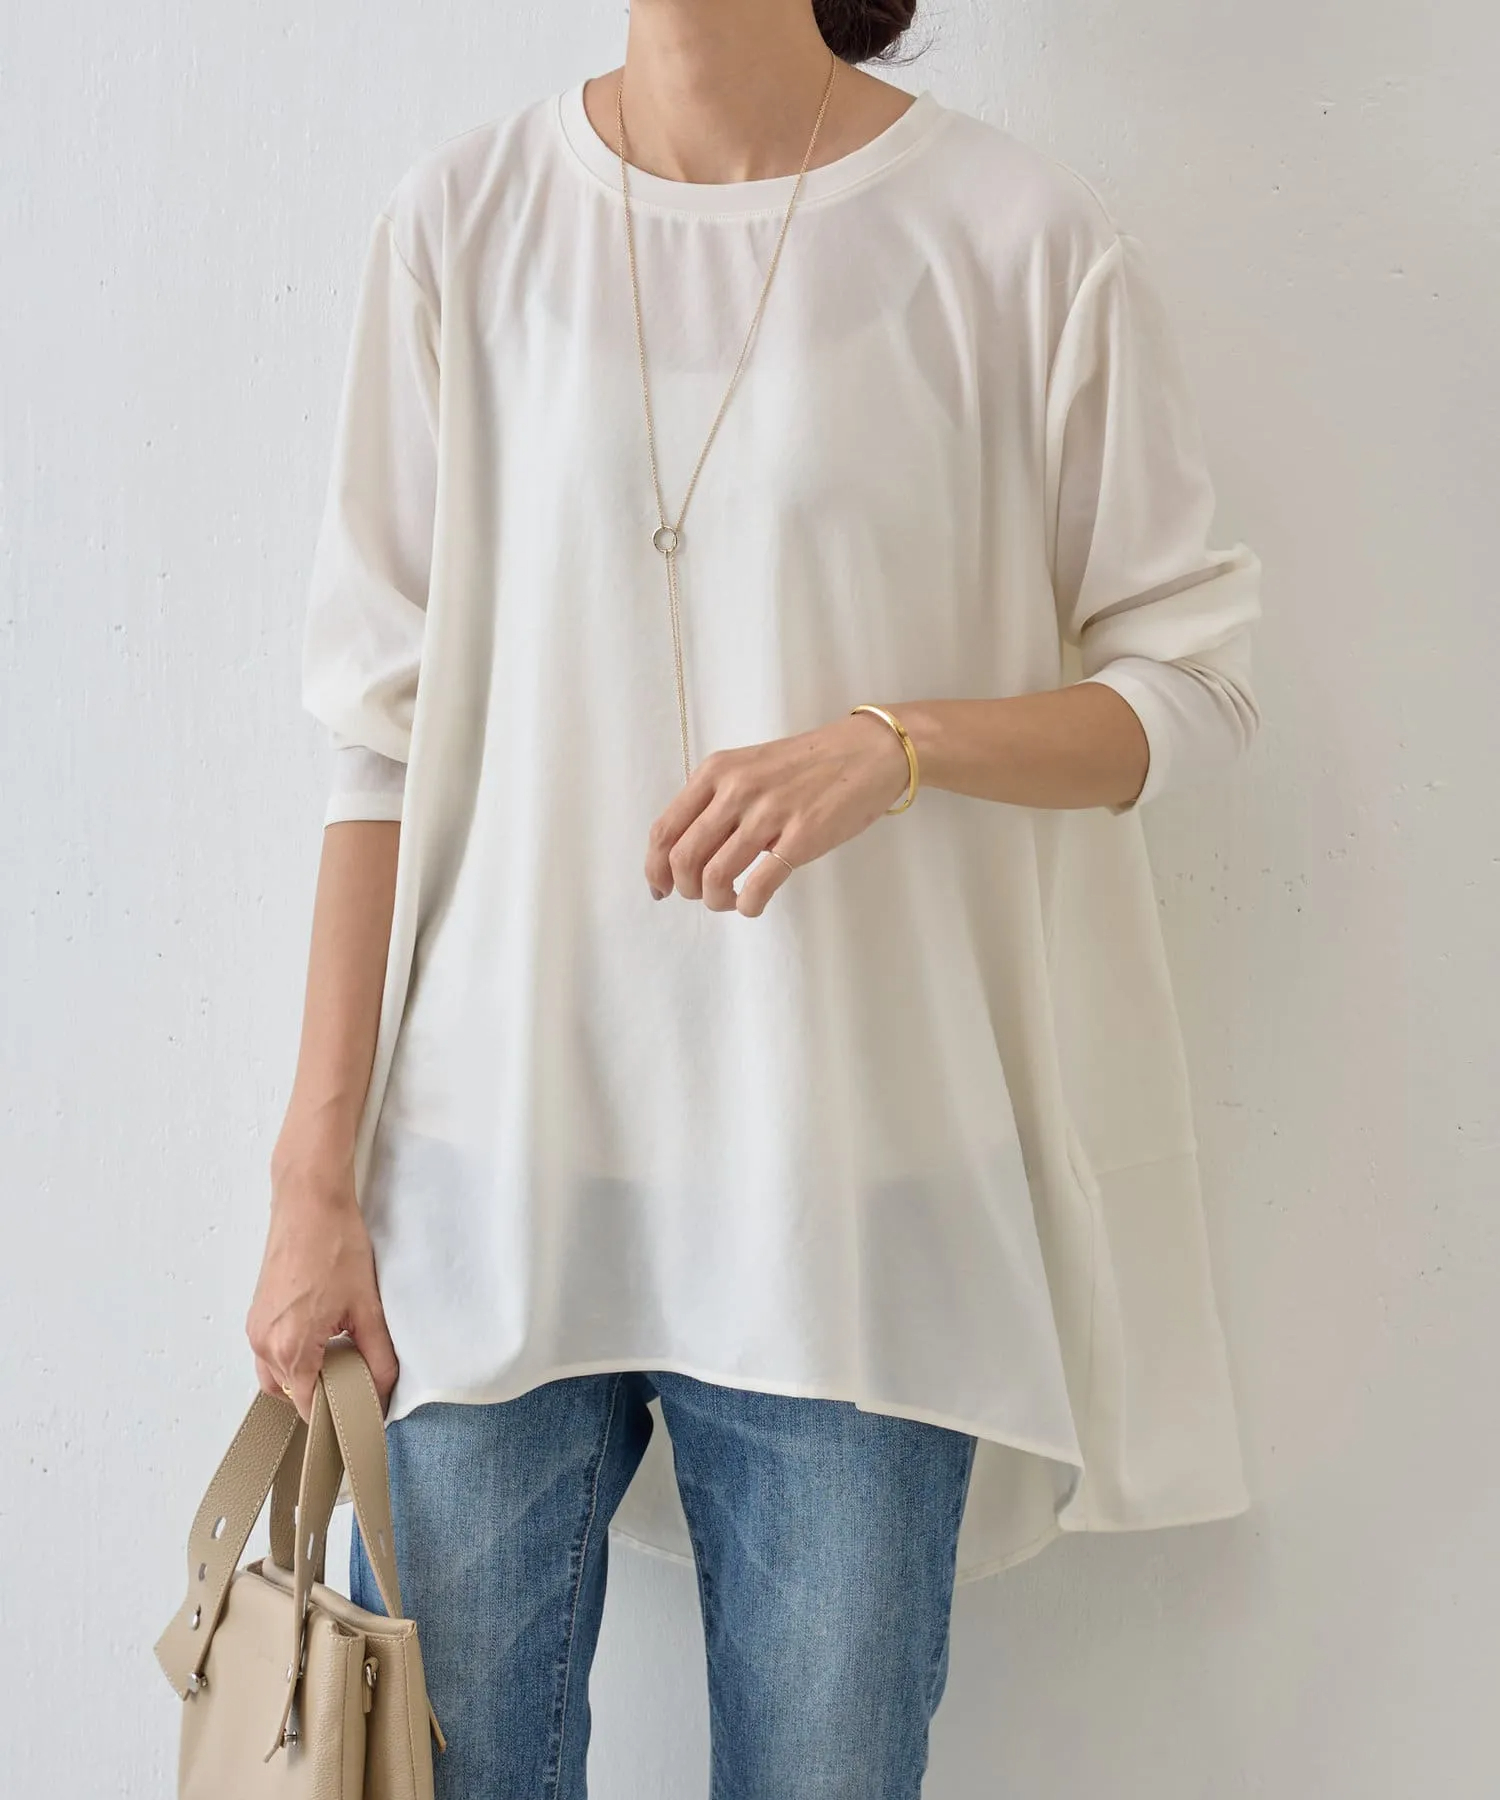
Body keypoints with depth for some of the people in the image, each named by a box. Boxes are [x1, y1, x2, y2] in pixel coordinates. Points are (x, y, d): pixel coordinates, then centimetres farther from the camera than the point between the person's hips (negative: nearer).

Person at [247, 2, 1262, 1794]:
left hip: (850, 1191, -1)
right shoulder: (464, 217, 3)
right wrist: (315, 1175, 2)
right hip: (493, 1168, 2)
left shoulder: (1015, 238, -3)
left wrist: (897, 742, -17)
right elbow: (386, 723, 3)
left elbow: (1189, 678, 3)